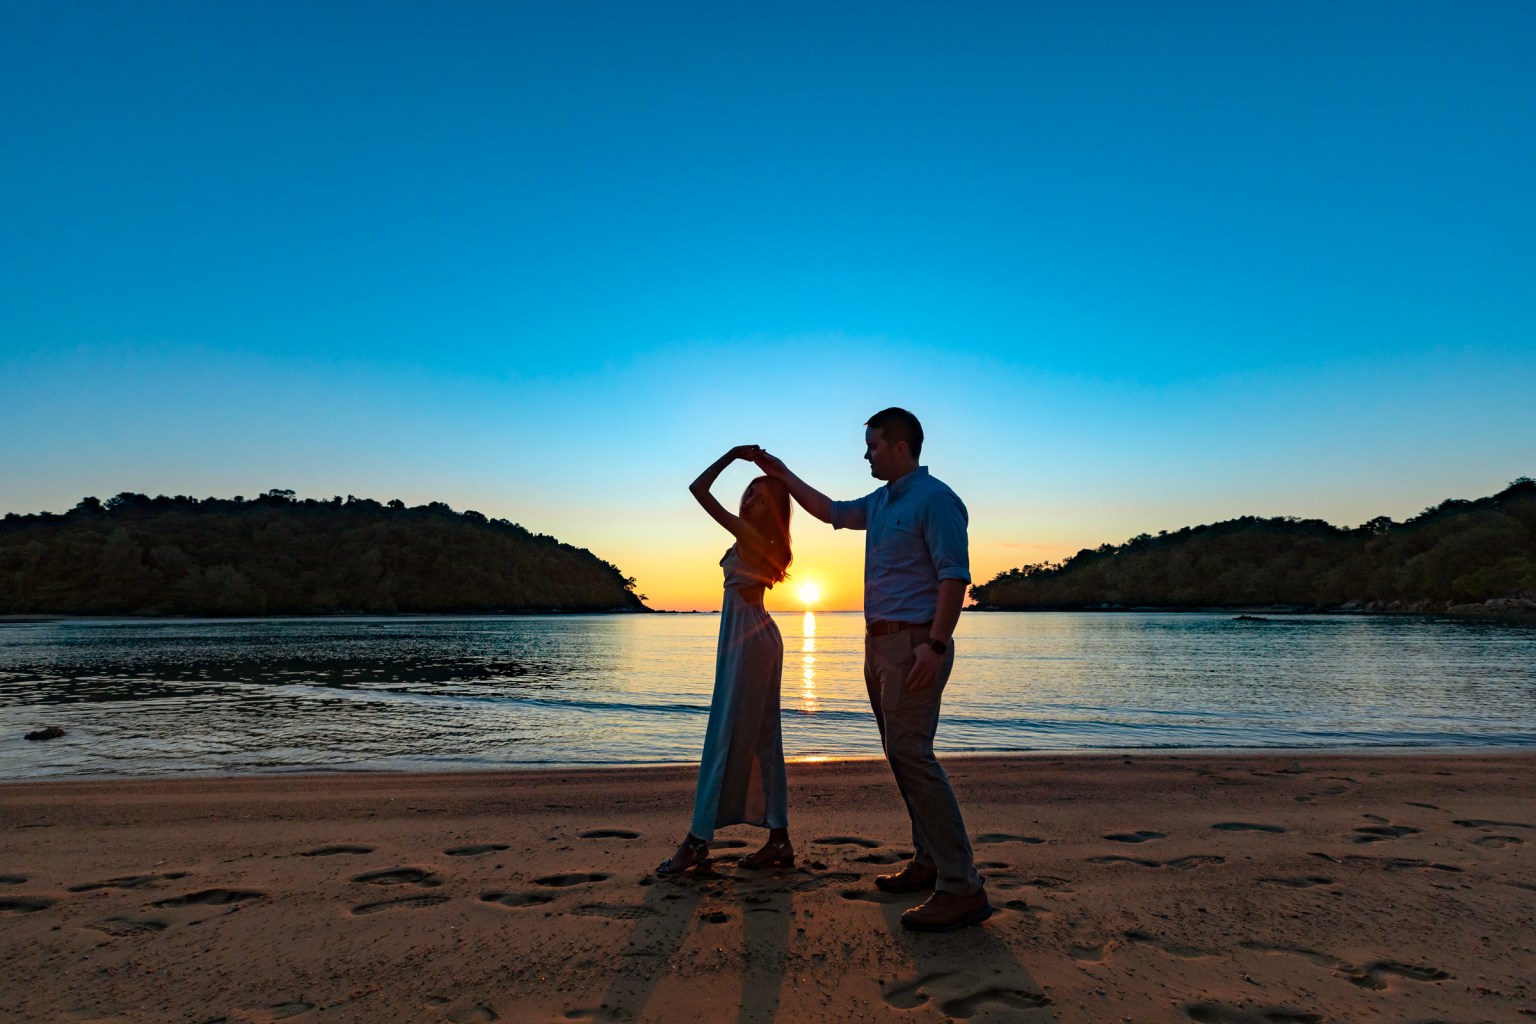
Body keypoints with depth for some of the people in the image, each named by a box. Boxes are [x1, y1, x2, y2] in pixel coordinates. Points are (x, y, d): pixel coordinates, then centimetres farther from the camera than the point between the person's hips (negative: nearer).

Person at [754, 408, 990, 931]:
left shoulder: (934, 499, -11)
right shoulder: (881, 502, 17)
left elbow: (954, 574, -19)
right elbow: (831, 511, 32)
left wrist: (936, 645, -26)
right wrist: (781, 473, 33)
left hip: (914, 642, -10)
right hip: (881, 642, 10)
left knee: (911, 753, -15)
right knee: (903, 754, 11)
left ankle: (962, 888, -11)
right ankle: (929, 862, 20)